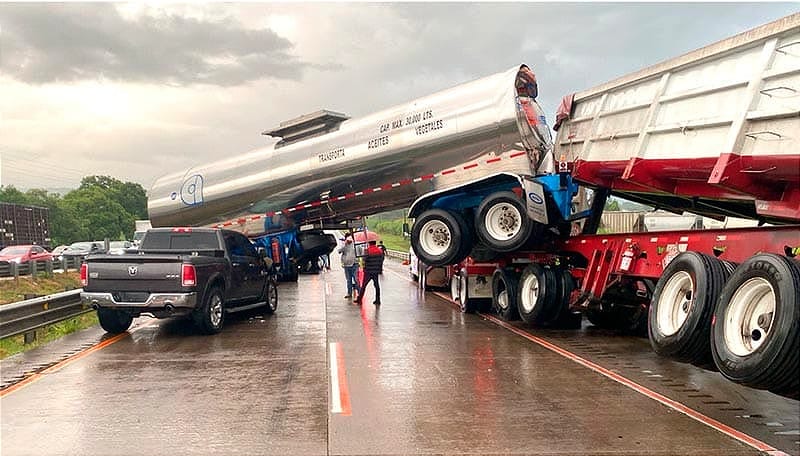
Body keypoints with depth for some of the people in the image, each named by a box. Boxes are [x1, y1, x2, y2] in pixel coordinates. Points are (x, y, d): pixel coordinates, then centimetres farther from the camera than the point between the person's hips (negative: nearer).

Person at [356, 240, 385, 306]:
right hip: (376, 271, 4)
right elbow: (381, 261, 7)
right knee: (376, 285, 10)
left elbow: (365, 260, -13)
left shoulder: (368, 250, -12)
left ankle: (359, 300, 5)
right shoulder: (380, 250, 2)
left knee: (363, 285, 3)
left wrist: (364, 269, 1)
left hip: (368, 271, -4)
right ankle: (377, 300, 11)